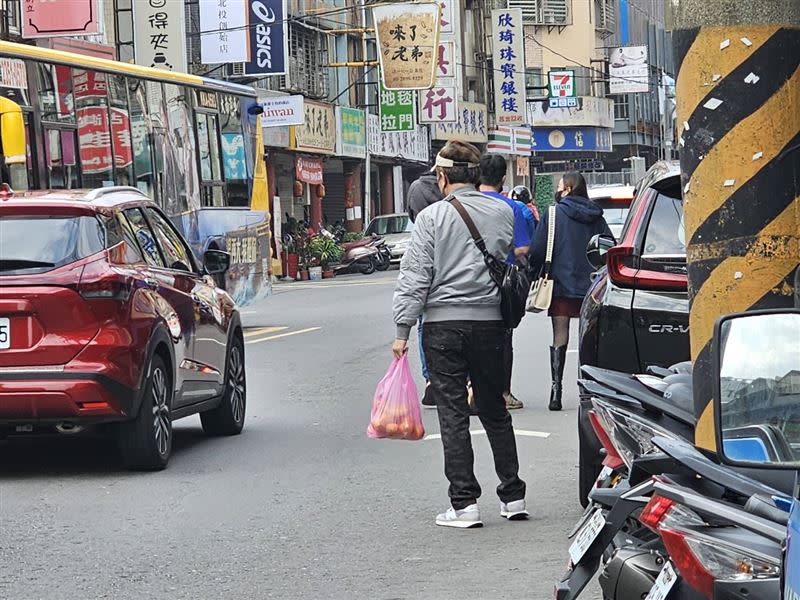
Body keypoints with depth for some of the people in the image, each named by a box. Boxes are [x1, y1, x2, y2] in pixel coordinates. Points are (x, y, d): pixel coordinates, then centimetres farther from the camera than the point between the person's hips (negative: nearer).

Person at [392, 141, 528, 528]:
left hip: (444, 323, -3)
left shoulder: (432, 217, -6)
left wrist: (403, 328, -5)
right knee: (494, 411, 15)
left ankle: (464, 503, -2)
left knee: (453, 415, 0)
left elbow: (415, 277, -7)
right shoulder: (502, 213, 5)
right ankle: (513, 496, 17)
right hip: (490, 320, 4)